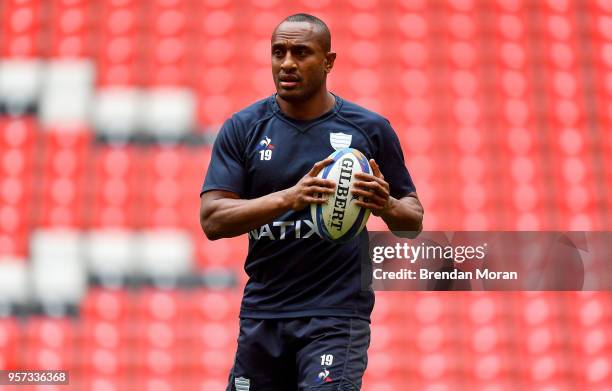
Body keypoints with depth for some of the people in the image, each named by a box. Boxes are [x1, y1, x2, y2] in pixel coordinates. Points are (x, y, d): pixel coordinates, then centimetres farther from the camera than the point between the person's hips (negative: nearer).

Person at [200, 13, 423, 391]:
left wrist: (386, 206, -17)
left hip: (337, 313, -2)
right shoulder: (243, 128, 2)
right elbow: (212, 220, -8)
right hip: (262, 313, 3)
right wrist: (287, 198, -24)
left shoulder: (370, 129, 1)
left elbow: (414, 220, 7)